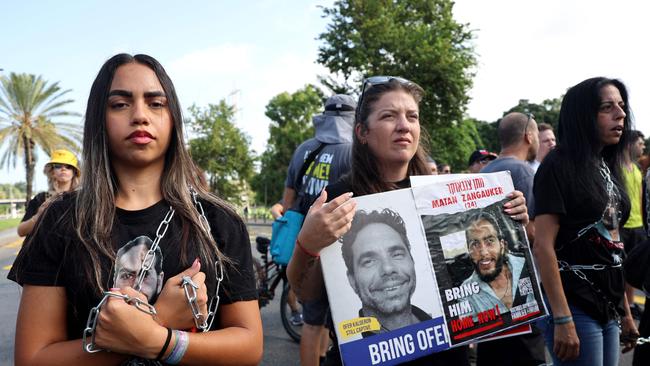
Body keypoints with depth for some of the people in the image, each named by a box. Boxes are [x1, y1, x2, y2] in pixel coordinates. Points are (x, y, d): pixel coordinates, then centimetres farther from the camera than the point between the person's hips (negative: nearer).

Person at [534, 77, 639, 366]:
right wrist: (562, 320, -22)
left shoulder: (607, 167, 11)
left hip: (607, 308, 8)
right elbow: (543, 246, -18)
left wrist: (625, 312, 15)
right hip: (575, 307, -8)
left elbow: (611, 245, 15)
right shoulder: (559, 165, -12)